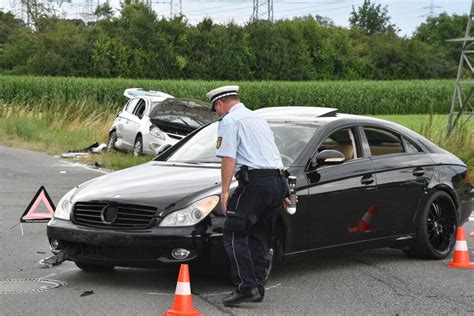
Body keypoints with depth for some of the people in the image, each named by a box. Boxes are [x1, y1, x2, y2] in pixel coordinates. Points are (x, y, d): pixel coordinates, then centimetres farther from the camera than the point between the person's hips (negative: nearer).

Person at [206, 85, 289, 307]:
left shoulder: (229, 121, 0)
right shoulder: (258, 118, 28)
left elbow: (228, 158, -10)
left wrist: (225, 191, -11)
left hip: (255, 182, -9)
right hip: (278, 182, 9)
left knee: (234, 235, -7)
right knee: (260, 238, 13)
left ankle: (246, 286, -16)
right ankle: (257, 288, 12)